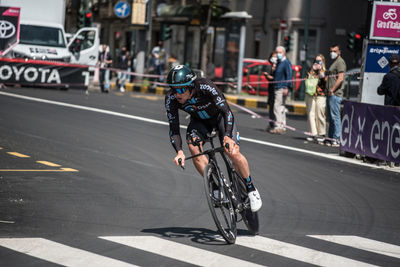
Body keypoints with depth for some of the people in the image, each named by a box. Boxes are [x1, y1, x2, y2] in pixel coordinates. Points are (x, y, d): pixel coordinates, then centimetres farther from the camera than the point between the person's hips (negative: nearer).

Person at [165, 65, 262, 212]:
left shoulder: (206, 87, -37)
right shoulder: (171, 99, -27)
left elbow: (227, 111, -38)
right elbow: (173, 128, -22)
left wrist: (227, 137, -52)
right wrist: (179, 151, -38)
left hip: (219, 115, -3)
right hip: (199, 120, 3)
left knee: (232, 152, -21)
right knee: (193, 145, -26)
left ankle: (251, 189, 0)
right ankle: (214, 187, -14)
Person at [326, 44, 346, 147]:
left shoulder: (340, 62, -9)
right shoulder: (334, 62, 22)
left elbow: (340, 78, -19)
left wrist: (332, 90, -18)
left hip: (335, 94, -10)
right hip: (331, 94, 10)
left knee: (335, 116, -11)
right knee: (331, 117, 13)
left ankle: (336, 139, -11)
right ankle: (331, 137, 18)